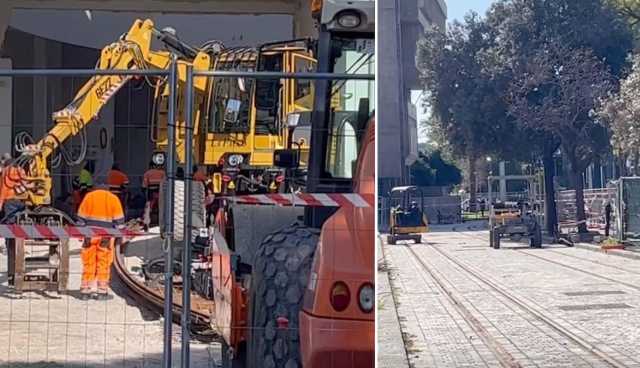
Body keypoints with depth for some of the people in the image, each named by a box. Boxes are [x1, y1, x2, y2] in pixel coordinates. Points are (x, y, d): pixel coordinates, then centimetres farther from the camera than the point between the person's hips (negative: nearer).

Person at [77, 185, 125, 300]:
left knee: (88, 263, 7)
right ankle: (102, 291, 3)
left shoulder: (88, 196, 5)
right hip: (106, 236, -1)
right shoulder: (113, 199, 2)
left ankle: (85, 291, 8)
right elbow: (119, 220, -1)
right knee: (103, 263, 4)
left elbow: (81, 217, 5)